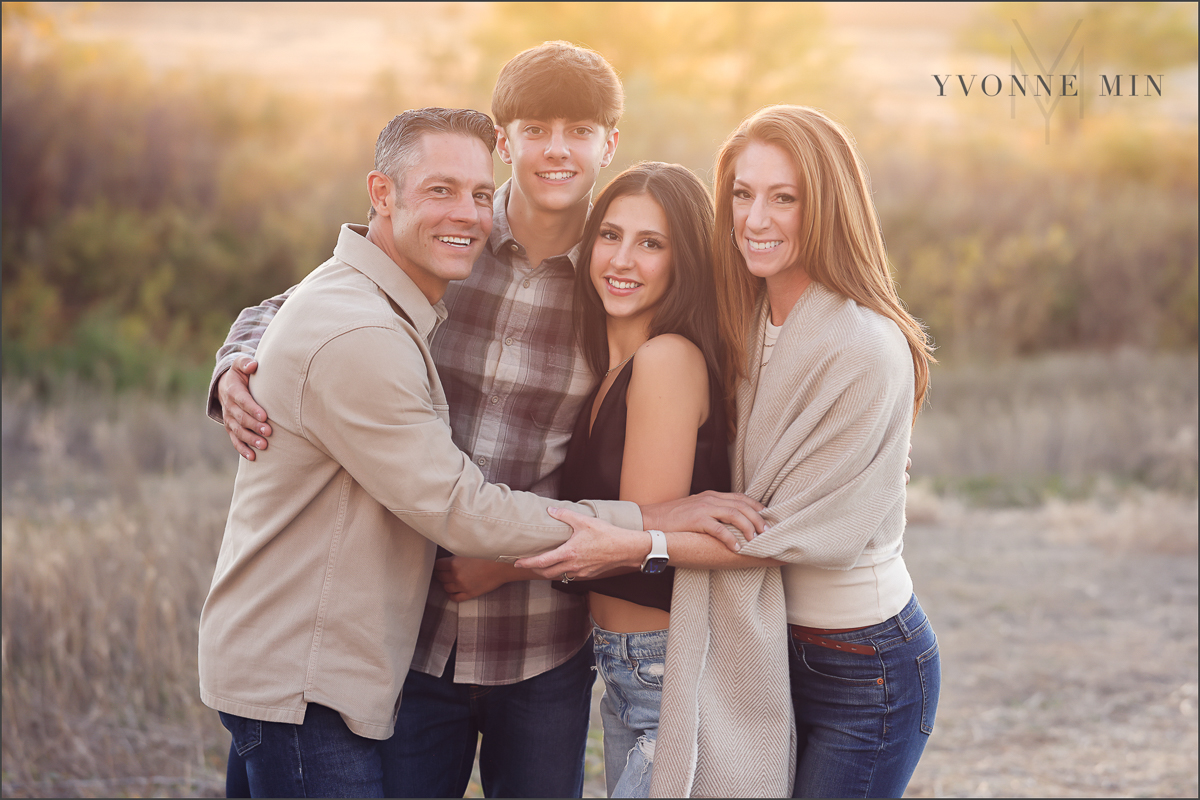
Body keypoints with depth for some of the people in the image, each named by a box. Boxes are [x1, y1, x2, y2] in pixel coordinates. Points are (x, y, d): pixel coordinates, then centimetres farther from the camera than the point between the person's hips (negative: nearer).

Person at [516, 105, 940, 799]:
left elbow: (802, 531, -20)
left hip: (864, 668, -7)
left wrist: (637, 547, -20)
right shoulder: (752, 325, 4)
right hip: (772, 649, 7)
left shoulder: (868, 350, -21)